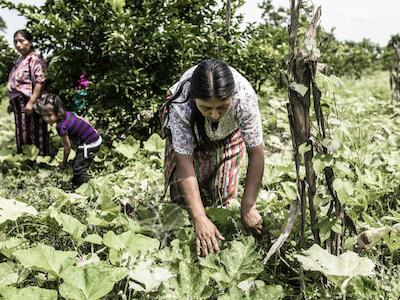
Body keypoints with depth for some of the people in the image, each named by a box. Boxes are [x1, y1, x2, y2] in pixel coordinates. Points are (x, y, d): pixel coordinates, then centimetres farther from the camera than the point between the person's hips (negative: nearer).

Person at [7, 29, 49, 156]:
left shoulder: (34, 59, -14)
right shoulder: (20, 60, 15)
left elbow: (39, 82, -22)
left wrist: (31, 102, -27)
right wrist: (12, 102, 19)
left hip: (29, 104, -9)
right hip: (19, 105, 9)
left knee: (33, 135, -3)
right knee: (23, 135, 15)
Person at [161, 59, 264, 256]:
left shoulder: (245, 98, -41)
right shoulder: (180, 106, -42)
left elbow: (256, 153, -33)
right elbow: (184, 162, -39)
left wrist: (248, 209, -30)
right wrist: (199, 219, -42)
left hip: (229, 131, 1)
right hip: (188, 125, 0)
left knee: (222, 192, -7)